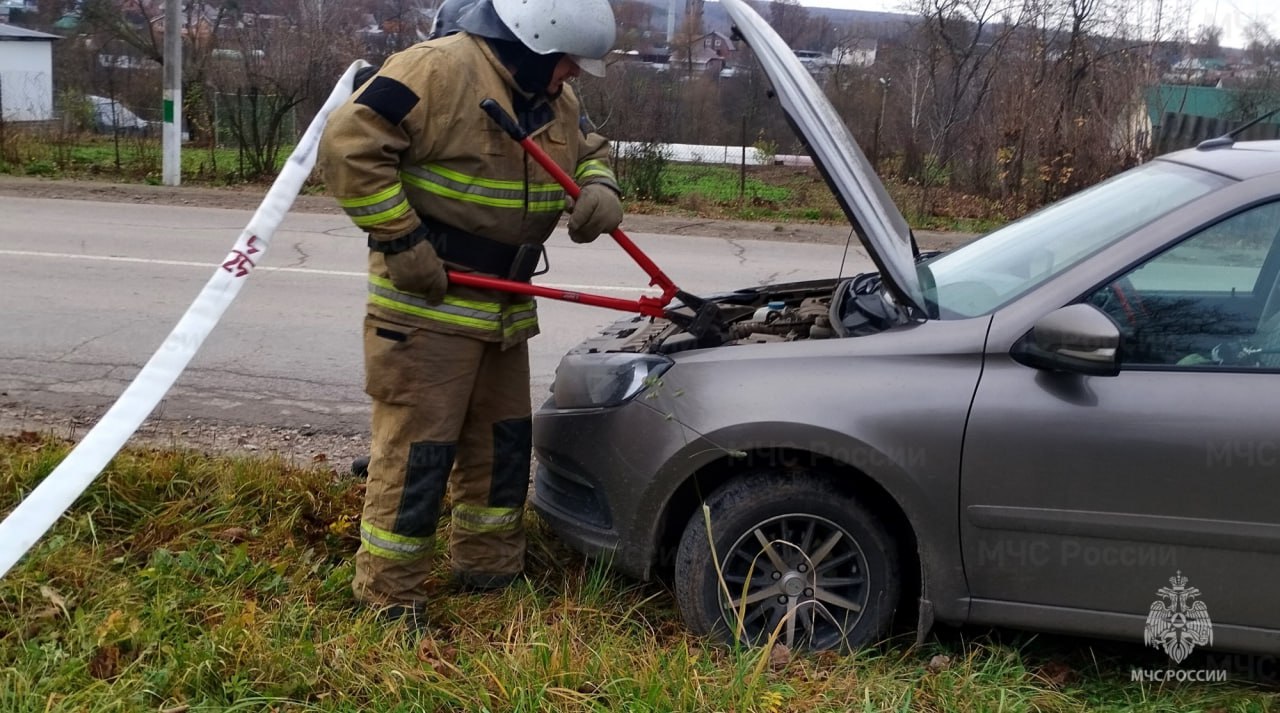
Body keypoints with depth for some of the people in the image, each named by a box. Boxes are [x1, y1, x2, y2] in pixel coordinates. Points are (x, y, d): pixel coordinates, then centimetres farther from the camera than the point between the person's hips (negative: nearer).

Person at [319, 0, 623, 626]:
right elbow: (349, 145, -22)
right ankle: (389, 599, 9)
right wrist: (402, 243, -22)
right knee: (416, 451, -4)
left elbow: (589, 149, 23)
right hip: (426, 303, -9)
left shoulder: (554, 99, 8)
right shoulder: (440, 70, -19)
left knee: (504, 438, 16)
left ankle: (489, 571, 32)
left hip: (503, 308, 9)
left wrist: (600, 187, -2)